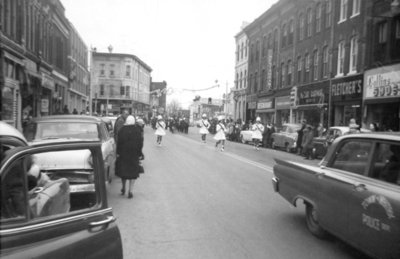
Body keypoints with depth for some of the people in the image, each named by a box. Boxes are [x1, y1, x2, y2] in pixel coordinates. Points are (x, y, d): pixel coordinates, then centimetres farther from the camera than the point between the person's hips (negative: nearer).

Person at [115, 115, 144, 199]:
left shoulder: (122, 129, -5)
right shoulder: (137, 129, -5)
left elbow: (119, 142, -6)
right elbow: (140, 143, -5)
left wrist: (118, 153, 1)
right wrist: (140, 154, 1)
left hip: (123, 153, 1)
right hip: (134, 153, 0)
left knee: (123, 170, 17)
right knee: (133, 172, 6)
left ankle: (123, 189, 27)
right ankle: (130, 191, 2)